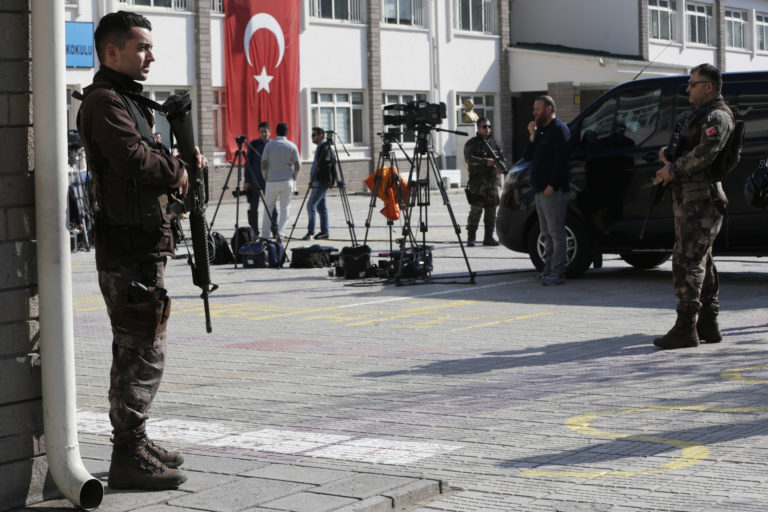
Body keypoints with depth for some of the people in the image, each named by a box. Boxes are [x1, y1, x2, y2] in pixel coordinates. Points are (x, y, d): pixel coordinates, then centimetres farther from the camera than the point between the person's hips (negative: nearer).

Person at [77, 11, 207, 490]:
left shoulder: (127, 100, 20)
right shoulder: (104, 101, -12)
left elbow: (152, 160, 22)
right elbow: (134, 159, -26)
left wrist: (181, 161, 3)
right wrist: (177, 171, -9)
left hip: (143, 247, 11)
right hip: (130, 249, -11)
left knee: (136, 351, 17)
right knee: (144, 352, -9)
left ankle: (135, 442, 26)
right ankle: (130, 456, -5)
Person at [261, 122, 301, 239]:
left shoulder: (269, 145, -2)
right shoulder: (292, 146, 0)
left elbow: (263, 165, -5)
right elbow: (298, 166, -4)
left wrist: (265, 178, 9)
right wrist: (293, 178, 11)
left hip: (272, 181, 0)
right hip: (287, 181, 0)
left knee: (268, 208, 11)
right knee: (284, 208, 7)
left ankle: (264, 234, 10)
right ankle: (279, 231, -6)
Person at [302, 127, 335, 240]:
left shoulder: (325, 147, -13)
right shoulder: (320, 147, 18)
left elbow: (325, 163, -21)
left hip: (321, 181, -10)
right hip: (318, 181, 10)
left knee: (311, 205, -14)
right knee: (320, 207, 11)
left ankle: (310, 231, -13)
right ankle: (324, 231, 13)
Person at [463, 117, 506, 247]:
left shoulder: (493, 142, 17)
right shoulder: (471, 143, 1)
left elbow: (501, 157, 14)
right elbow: (469, 158, -14)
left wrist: (500, 166, -9)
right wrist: (485, 161, -25)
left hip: (492, 181, 5)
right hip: (477, 182, -5)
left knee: (491, 209, 5)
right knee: (476, 209, -11)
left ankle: (489, 237, 12)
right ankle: (471, 238, -6)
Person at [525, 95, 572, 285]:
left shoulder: (559, 129, -10)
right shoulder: (541, 130, 20)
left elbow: (561, 160, -17)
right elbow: (528, 156, 17)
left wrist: (552, 186, -21)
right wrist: (532, 136, 2)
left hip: (553, 191, -10)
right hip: (540, 190, 10)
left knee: (556, 232, -9)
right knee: (547, 233, 12)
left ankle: (558, 273, -10)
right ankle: (549, 270, 17)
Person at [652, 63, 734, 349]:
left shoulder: (717, 117, -12)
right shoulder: (701, 115, 22)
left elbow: (705, 153, -25)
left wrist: (673, 169, -16)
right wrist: (669, 154, 4)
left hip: (700, 201, -11)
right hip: (689, 199, 11)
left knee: (687, 261, -12)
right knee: (701, 262, 13)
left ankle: (686, 328, -12)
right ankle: (708, 325, 18)